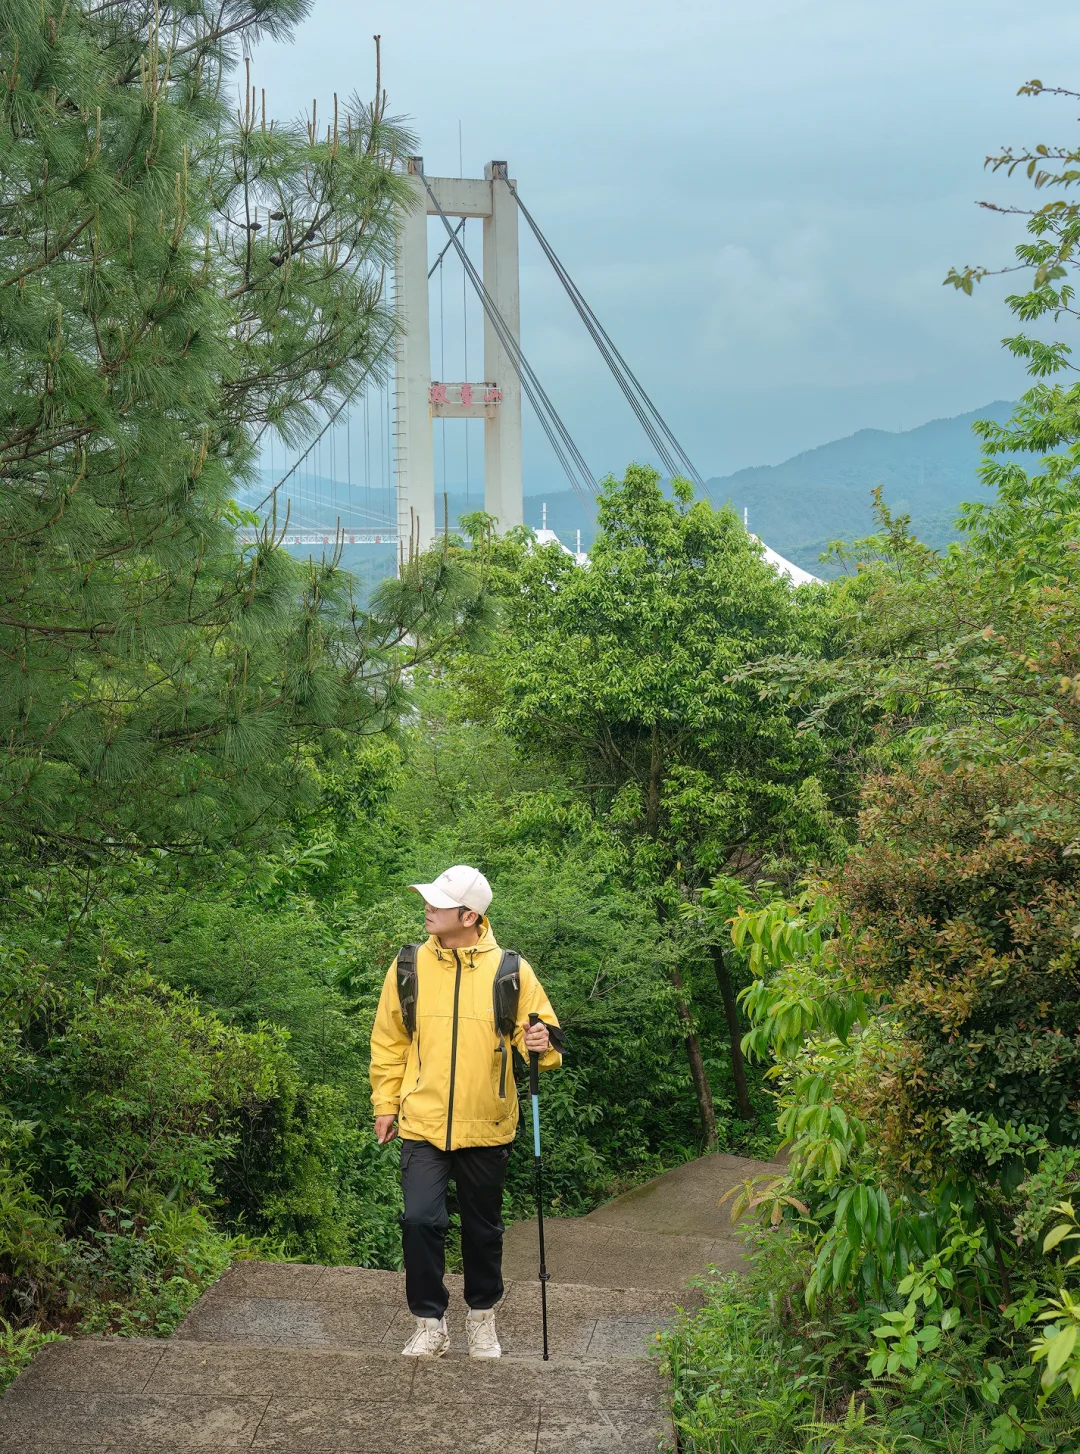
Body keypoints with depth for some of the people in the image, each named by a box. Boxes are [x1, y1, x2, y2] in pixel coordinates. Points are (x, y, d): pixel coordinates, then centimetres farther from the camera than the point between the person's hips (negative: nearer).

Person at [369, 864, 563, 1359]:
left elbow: (541, 1033, 2)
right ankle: (430, 1324, 4)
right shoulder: (409, 967, -1)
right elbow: (388, 1040, 8)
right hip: (422, 1123, 0)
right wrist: (385, 1103, 7)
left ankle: (482, 1318, 33)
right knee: (420, 1220, -12)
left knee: (483, 1227, 13)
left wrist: (542, 1044, -21)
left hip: (487, 1126, 0)